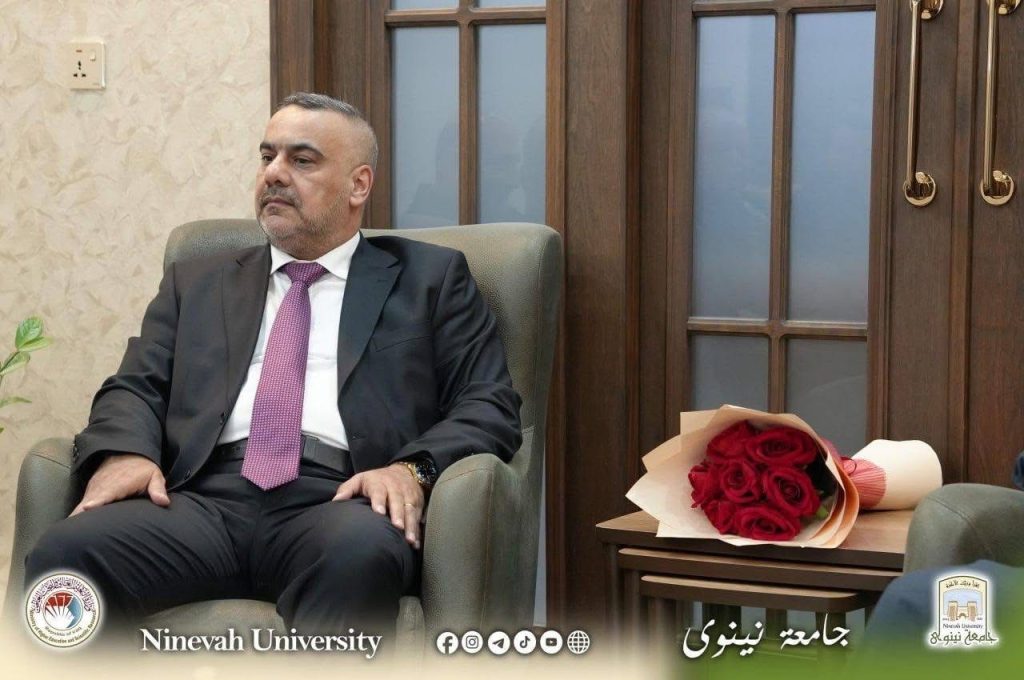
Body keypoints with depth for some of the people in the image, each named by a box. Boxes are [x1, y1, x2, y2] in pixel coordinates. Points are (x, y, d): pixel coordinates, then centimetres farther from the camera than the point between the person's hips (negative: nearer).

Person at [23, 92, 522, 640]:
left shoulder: (430, 278, 19)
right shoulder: (197, 282, 28)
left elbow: (490, 405, 10)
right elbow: (137, 387, 18)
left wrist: (412, 468, -11)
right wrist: (126, 452, -7)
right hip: (207, 497, 2)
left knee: (360, 555, -40)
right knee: (64, 553, -29)